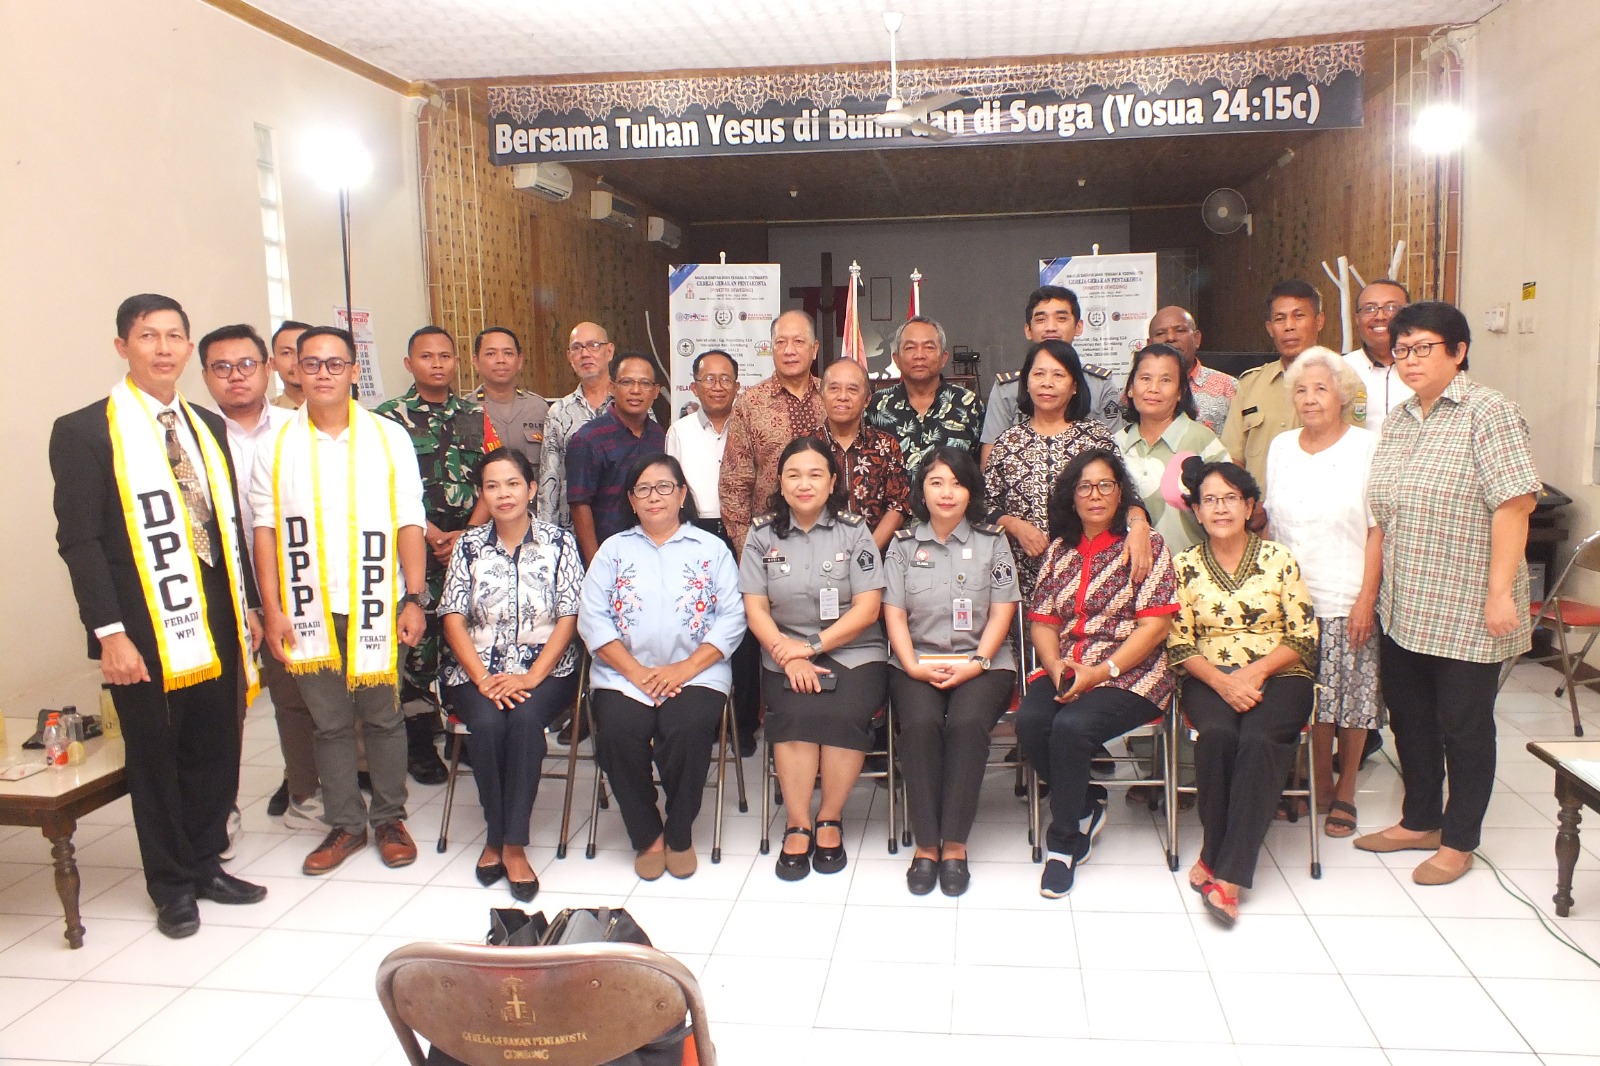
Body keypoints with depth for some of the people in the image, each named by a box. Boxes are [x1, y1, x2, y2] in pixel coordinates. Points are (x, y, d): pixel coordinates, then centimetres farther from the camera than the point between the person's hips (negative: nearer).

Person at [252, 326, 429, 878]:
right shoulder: (276, 446, 5)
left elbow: (410, 523, -1)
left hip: (377, 606, -1)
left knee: (383, 718, 7)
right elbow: (265, 531, 4)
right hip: (309, 609, 1)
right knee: (329, 723, 9)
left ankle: (389, 818, 23)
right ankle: (344, 825, 23)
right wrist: (273, 610, -2)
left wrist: (414, 599, -7)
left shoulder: (389, 436, 2)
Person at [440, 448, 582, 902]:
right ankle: (497, 836, -8)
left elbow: (568, 618, -3)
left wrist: (530, 677, -15)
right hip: (478, 672, 2)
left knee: (525, 719, -32)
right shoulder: (468, 546, 8)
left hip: (545, 670, -1)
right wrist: (484, 679, -13)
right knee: (487, 724, -29)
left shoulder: (559, 542, 3)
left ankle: (511, 844, -21)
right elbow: (453, 619, 1)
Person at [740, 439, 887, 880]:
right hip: (785, 656, 1)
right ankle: (798, 825, -15)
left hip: (853, 653, -1)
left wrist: (812, 644, -14)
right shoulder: (763, 533, 7)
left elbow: (868, 608, -4)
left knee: (844, 713, -29)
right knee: (795, 712, -29)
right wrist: (790, 657, -13)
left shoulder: (853, 531, 3)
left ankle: (830, 819, -8)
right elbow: (755, 607, 2)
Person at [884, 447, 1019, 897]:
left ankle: (954, 843, -20)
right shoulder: (903, 544, 10)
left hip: (981, 662, -1)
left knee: (967, 721, -31)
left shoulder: (992, 542, 8)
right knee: (920, 723, -30)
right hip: (917, 662, 1)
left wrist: (976, 664, -12)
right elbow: (894, 614, 5)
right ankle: (926, 844, -19)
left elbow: (1002, 612, 2)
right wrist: (912, 665, -11)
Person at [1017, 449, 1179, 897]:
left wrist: (1102, 671, -16)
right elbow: (1042, 621, 11)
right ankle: (1086, 813, 0)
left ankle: (1064, 841, -10)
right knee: (1029, 720, -25)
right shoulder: (1060, 549, 15)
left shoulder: (1146, 544, 1)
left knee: (1071, 726, -31)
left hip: (1129, 676, -4)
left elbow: (1154, 625, -7)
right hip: (1064, 673, 4)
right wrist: (1056, 666, -9)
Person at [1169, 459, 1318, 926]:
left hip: (1278, 674, -1)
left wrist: (1255, 672, -15)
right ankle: (1217, 850, -14)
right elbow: (1179, 645, 3)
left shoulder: (1279, 558, 3)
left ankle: (1225, 871, -27)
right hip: (1211, 677, 1)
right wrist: (1221, 680, -14)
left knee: (1259, 739, -31)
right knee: (1216, 735, -32)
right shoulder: (1186, 565, 6)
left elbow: (1305, 637, 0)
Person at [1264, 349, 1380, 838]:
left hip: (1347, 601, -3)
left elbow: (1378, 531, -6)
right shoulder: (1280, 447, 9)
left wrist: (1366, 599, -11)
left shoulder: (1367, 448, -4)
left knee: (1351, 700, 4)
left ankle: (1345, 793, 20)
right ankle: (1318, 786, 22)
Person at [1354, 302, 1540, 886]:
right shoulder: (1398, 420, 11)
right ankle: (1420, 821, 35)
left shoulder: (1487, 411, -11)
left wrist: (1500, 591, -22)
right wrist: (1372, 592, 13)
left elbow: (1513, 503, -18)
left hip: (1467, 612, -7)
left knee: (1463, 725, 6)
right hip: (1404, 608, 7)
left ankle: (1458, 842, 22)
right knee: (1409, 717, 17)